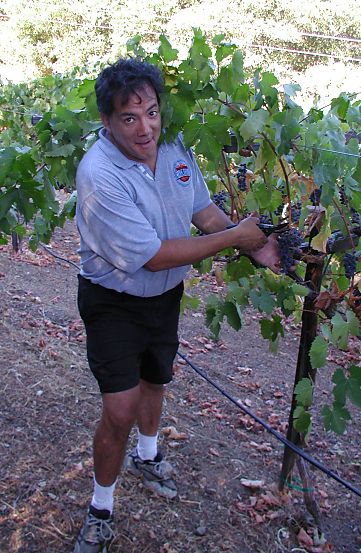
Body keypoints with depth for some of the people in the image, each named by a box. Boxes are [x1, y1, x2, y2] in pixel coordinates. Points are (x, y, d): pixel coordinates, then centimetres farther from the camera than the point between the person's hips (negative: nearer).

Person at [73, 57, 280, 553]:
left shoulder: (174, 147, -9)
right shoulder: (99, 175, -31)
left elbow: (204, 210, 3)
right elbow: (154, 255, -32)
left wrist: (256, 247, -12)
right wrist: (235, 237, -26)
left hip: (165, 295, 7)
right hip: (114, 302, -6)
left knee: (154, 380, 25)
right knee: (120, 410, -8)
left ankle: (146, 457, 54)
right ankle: (101, 510, 19)